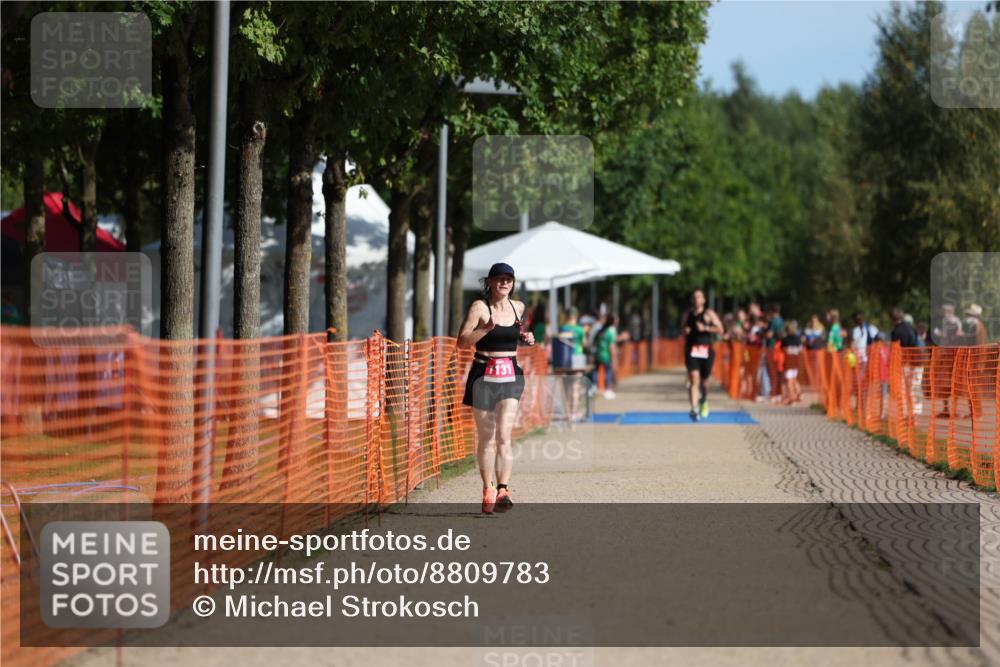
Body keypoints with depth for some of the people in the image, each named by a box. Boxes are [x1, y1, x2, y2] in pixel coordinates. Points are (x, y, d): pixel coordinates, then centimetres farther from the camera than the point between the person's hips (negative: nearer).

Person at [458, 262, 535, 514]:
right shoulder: (479, 307, -6)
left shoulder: (518, 307, 9)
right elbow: (462, 341, -12)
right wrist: (487, 328, -24)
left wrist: (525, 338, 8)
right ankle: (488, 490, 17)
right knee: (486, 437, 5)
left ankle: (502, 491, -19)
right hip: (483, 375, -2)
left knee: (504, 435, -11)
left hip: (510, 376, 2)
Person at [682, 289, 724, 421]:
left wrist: (706, 328, -19)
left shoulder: (709, 314, 1)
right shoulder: (687, 315, 12)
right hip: (691, 350, 1)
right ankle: (694, 409, -23)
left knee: (704, 380, 11)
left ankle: (704, 401, 43)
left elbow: (720, 329, -6)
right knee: (694, 379, -14)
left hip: (706, 351, -1)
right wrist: (685, 332, 4)